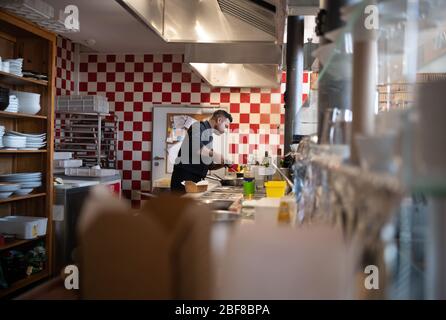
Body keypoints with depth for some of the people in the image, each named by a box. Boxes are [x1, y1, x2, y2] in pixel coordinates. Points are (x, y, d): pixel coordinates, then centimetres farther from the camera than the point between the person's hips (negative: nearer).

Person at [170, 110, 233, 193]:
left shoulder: (209, 136, 21)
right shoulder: (199, 126, -2)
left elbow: (209, 165, 24)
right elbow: (194, 146, -24)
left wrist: (224, 164, 9)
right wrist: (214, 154, -19)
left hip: (197, 179, 8)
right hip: (184, 176, -8)